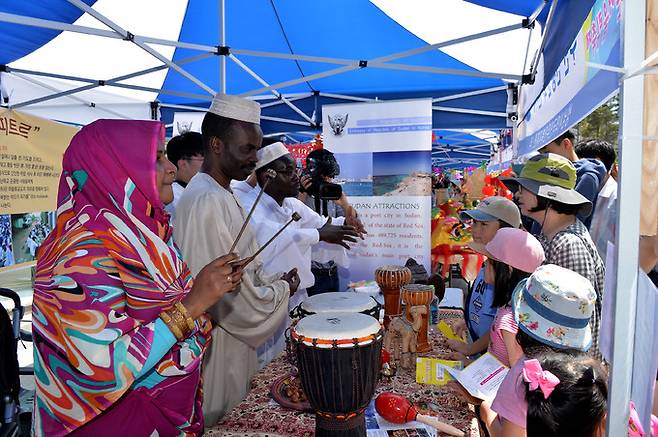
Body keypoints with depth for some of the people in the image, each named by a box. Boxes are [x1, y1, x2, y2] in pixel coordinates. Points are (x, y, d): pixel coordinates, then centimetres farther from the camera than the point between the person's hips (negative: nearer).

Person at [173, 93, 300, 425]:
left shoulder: (221, 195, 6)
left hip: (229, 338, 9)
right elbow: (229, 295, -26)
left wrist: (273, 283, 3)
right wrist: (282, 289, -11)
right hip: (217, 346, -9)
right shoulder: (208, 202, -26)